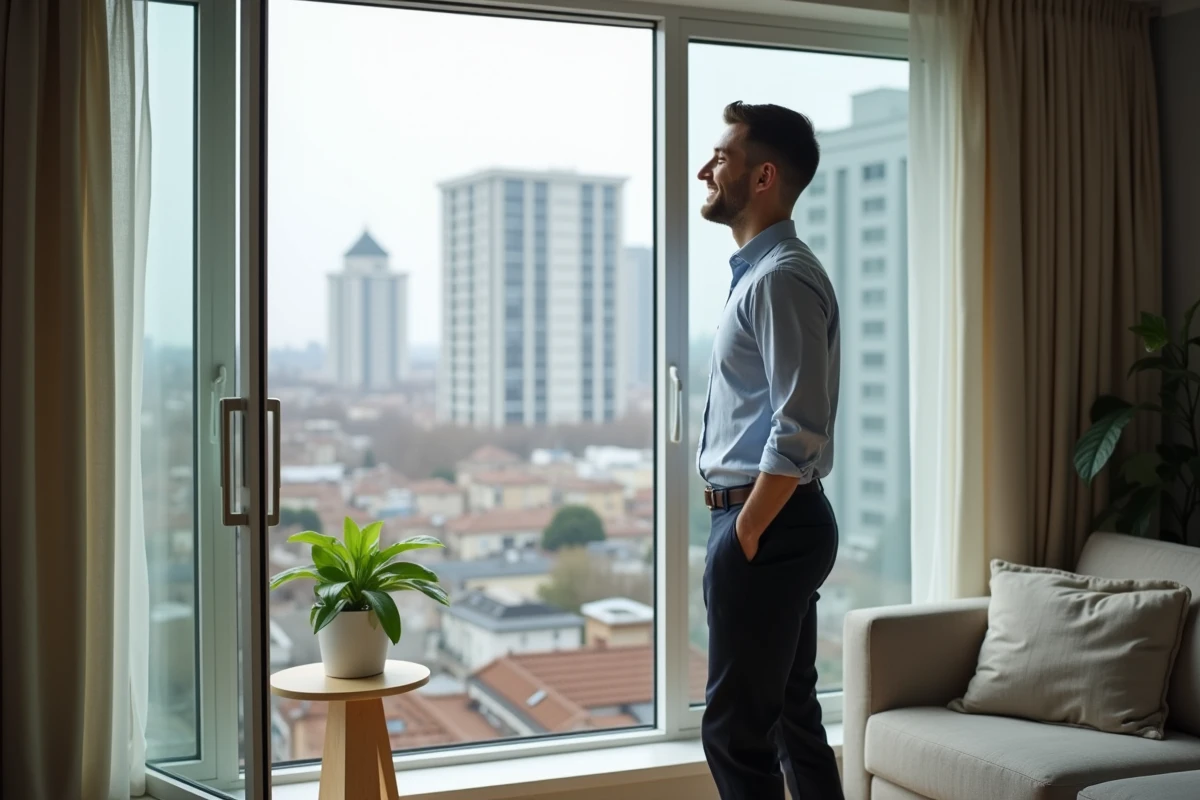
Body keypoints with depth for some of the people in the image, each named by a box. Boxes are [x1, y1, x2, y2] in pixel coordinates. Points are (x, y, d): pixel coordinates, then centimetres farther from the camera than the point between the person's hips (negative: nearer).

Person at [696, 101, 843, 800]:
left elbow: (799, 430, -24)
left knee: (736, 731, -4)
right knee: (793, 715, 17)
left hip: (767, 528, -10)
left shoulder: (780, 277, -16)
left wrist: (744, 534, -17)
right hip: (776, 525, 10)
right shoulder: (763, 272, 16)